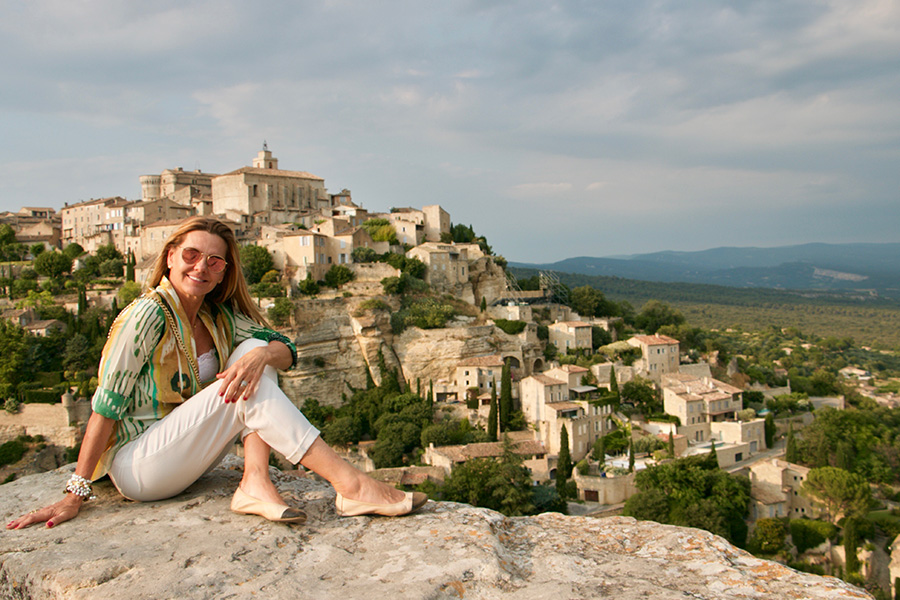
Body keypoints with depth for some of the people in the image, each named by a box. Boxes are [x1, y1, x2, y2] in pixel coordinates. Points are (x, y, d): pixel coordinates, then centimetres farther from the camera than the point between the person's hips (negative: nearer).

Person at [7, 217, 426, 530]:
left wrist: (262, 354, -27)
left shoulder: (219, 318, 5)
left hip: (190, 460, 7)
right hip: (136, 467, -7)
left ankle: (255, 483, -24)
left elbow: (285, 350, -3)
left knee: (255, 353, -11)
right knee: (250, 388, -27)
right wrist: (75, 496, -18)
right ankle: (352, 488, -32)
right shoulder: (148, 315, -16)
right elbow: (107, 405, -17)